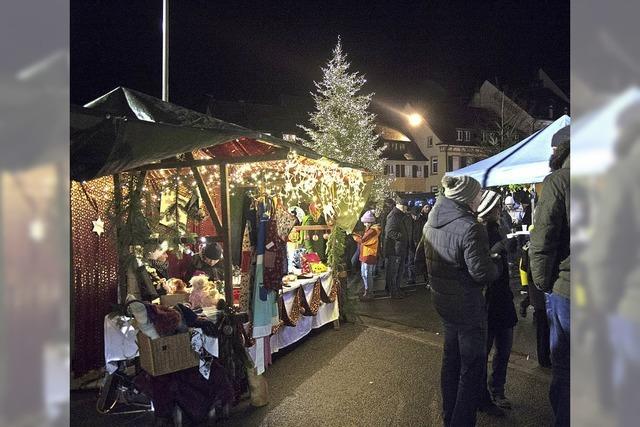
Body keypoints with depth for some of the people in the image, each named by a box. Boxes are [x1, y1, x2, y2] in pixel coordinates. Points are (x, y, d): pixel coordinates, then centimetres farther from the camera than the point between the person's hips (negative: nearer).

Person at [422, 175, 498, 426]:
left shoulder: (432, 223, 1)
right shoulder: (469, 228, -24)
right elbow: (482, 272, -24)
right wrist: (495, 268, -4)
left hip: (443, 301, 8)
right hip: (468, 306, -8)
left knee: (451, 358, 22)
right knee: (472, 367, 7)